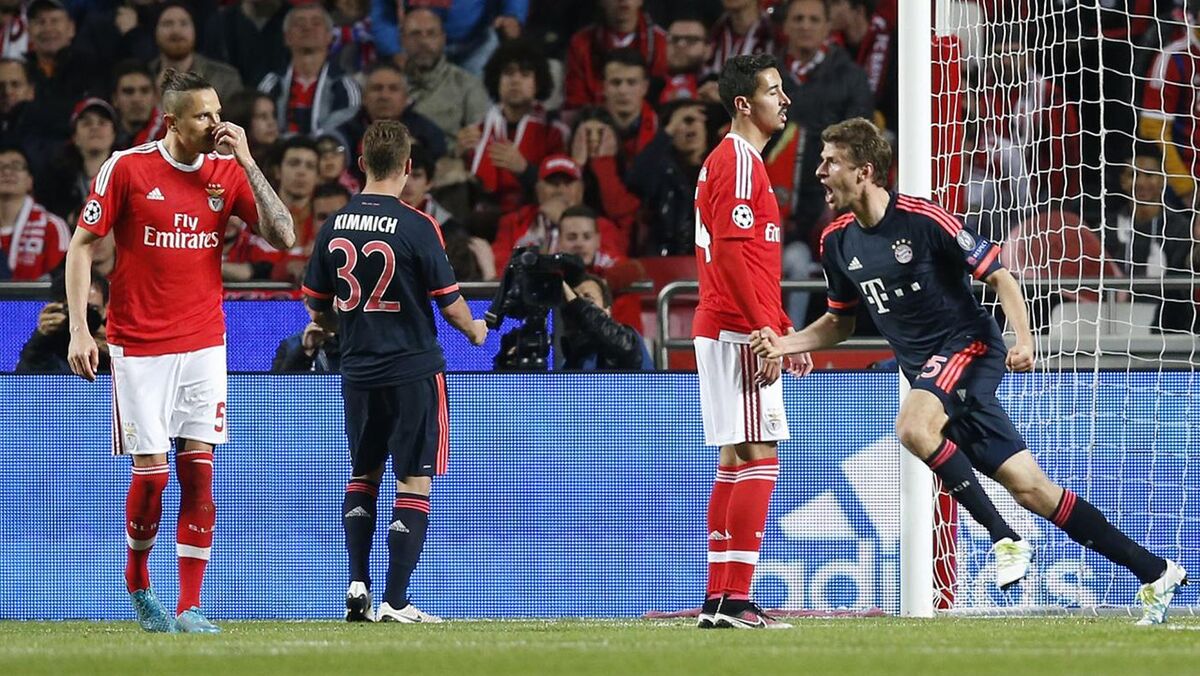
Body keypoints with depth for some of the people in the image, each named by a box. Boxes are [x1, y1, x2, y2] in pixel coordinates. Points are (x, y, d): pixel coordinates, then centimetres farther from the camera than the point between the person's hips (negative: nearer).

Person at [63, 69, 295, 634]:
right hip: (139, 347, -3)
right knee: (151, 473, -4)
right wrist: (78, 329, -9)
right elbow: (81, 245, -2)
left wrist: (246, 162, -10)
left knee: (198, 470, -3)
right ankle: (137, 582, 22)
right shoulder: (126, 168, -6)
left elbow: (282, 237, -3)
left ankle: (189, 607, -1)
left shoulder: (228, 172, 3)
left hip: (203, 343, 3)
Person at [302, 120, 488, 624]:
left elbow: (316, 305, 10)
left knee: (362, 476, 19)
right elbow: (449, 300, -8)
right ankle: (396, 600, -4)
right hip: (413, 369, -4)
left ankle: (357, 585, 10)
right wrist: (474, 329, 13)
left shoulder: (335, 226, 1)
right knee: (414, 482, 0)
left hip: (357, 370, 5)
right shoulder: (416, 227, -13)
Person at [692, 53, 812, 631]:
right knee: (758, 459, -11)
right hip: (738, 331, -10)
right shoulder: (739, 161, -11)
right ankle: (736, 600, -14)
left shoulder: (735, 160, 21)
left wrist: (784, 329, 23)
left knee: (735, 463, 11)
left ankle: (719, 600, 11)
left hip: (724, 330, 10)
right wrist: (765, 333, -21)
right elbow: (732, 253, -20)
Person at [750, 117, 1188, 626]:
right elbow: (840, 322, 20)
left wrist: (1023, 340, -23)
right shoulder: (837, 241, 6)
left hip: (971, 346, -6)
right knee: (1031, 490, 0)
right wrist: (783, 344, 4)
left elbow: (999, 275, -10)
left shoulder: (923, 220, -14)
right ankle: (1156, 573, 6)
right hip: (928, 372, 6)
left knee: (912, 427, -34)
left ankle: (1005, 540, -21)